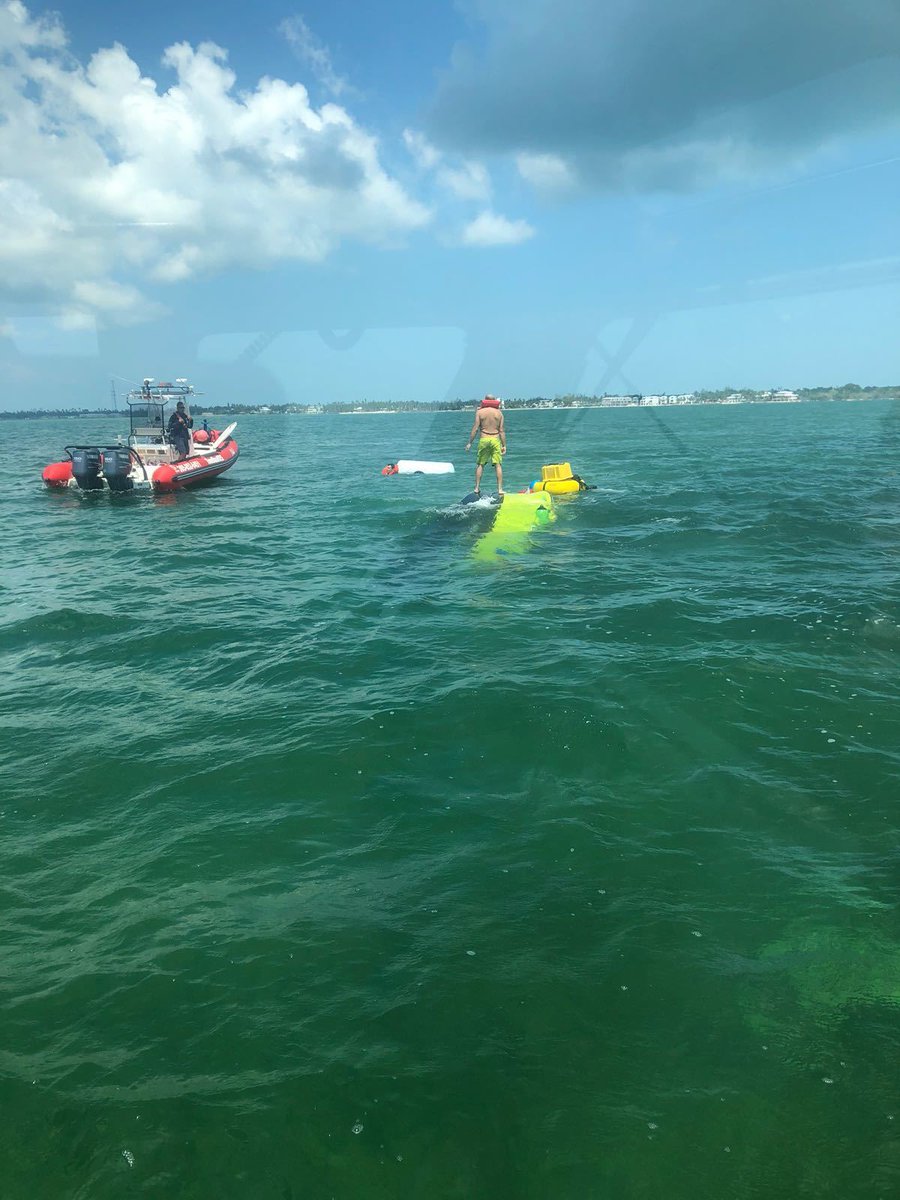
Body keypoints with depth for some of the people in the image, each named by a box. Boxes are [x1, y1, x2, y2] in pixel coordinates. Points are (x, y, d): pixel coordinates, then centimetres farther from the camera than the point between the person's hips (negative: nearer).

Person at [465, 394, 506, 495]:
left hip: (484, 439, 0)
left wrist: (469, 442, 2)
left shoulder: (480, 412, 1)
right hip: (495, 439, 0)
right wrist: (504, 445, 6)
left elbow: (475, 428, -3)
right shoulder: (499, 412, 4)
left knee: (480, 464, 11)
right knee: (498, 465, 1)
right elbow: (502, 430, 2)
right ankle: (500, 489, -3)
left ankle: (477, 488, 10)